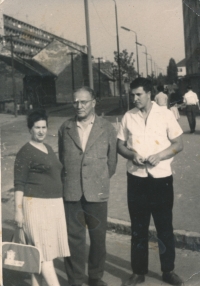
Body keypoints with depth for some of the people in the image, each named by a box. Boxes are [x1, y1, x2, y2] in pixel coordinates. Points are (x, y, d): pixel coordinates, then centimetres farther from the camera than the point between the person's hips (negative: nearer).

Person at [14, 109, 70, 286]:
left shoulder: (49, 149, 14)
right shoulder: (25, 152, -8)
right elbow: (19, 185, -10)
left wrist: (58, 204, 21)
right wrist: (18, 210, -15)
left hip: (54, 204, 7)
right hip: (36, 205, -7)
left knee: (39, 251, 13)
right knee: (45, 250, -5)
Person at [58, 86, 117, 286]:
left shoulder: (107, 129, 0)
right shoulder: (65, 128, 5)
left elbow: (112, 160, 8)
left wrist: (100, 180, 10)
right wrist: (68, 181, 12)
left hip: (97, 193, 0)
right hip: (71, 193, 1)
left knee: (98, 238, 9)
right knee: (74, 238, 6)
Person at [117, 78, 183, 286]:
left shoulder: (165, 115, -4)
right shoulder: (128, 117, 2)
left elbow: (178, 144, -2)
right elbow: (120, 145, 8)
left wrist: (160, 156, -18)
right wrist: (132, 155, -13)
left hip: (161, 178, -1)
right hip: (136, 179, 2)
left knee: (165, 227, 9)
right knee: (138, 228, 10)